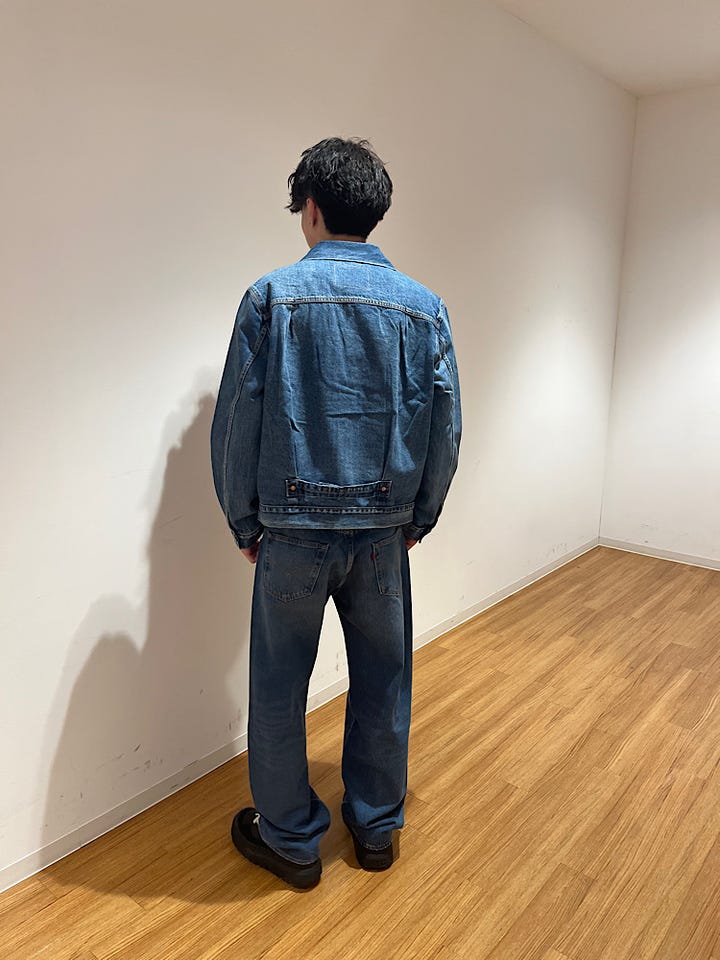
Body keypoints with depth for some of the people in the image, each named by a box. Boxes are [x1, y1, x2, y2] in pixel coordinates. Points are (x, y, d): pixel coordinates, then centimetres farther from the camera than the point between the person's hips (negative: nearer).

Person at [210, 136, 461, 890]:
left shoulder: (272, 296, -7)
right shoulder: (423, 306, 1)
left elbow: (235, 424, -7)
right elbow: (445, 430, 3)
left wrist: (245, 524, 5)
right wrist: (417, 520, 14)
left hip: (295, 528, -3)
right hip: (385, 530, 3)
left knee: (279, 686, 14)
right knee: (383, 679, 18)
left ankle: (290, 838, 30)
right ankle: (376, 826, 36)